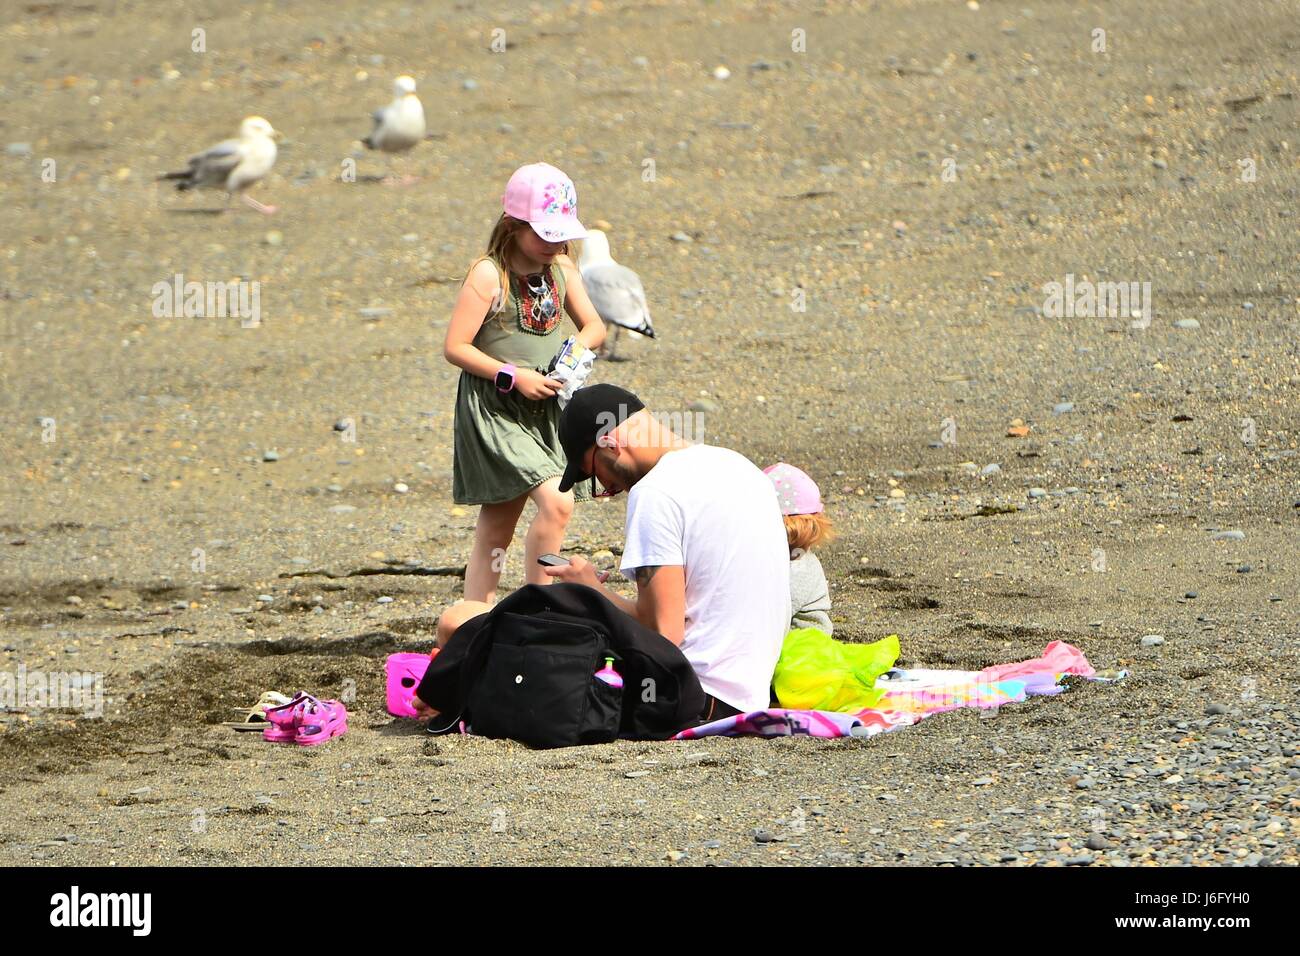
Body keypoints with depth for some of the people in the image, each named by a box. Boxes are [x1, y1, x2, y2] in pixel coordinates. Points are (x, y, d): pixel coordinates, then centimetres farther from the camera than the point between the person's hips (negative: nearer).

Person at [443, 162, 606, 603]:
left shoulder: (561, 268, 5)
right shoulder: (488, 274, -15)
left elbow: (594, 327, 14)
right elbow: (455, 348, -15)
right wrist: (514, 376, -19)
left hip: (544, 408, 7)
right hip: (494, 407, -7)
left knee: (497, 525, 10)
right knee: (556, 502, -20)